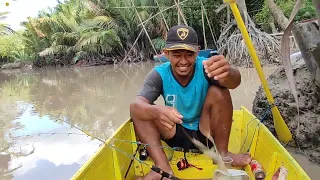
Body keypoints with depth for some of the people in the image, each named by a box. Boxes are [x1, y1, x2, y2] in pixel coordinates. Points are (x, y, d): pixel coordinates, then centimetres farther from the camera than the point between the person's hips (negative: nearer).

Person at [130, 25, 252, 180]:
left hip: (206, 134, 0)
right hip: (176, 136, 1)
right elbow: (136, 104, -33)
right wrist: (157, 111, -56)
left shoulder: (204, 67, -19)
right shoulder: (159, 74, -16)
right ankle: (163, 167, -24)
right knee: (138, 109, -21)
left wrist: (229, 74, -65)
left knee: (218, 91, -26)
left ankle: (222, 153, -11)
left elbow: (234, 82, -40)